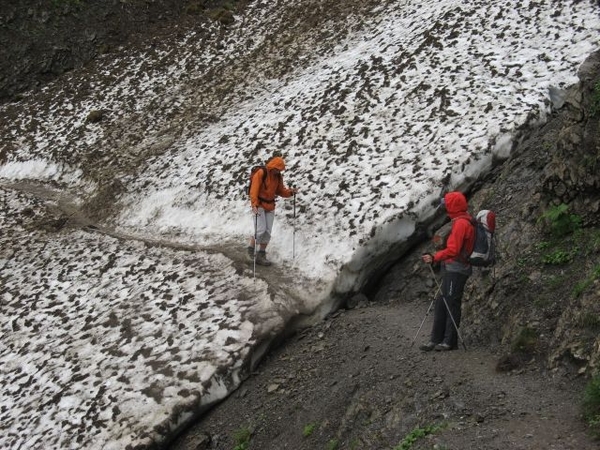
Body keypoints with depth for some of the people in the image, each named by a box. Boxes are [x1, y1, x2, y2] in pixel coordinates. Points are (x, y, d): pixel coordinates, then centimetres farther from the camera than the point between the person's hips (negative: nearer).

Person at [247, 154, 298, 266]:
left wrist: (290, 192, -6)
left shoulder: (278, 177, 5)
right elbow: (254, 190, -20)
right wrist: (254, 204, -30)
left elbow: (280, 191, 14)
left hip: (270, 206, 6)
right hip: (259, 205, -6)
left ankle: (261, 255, 12)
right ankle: (251, 248, 11)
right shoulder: (260, 173, -15)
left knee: (268, 232, 4)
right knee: (261, 230, -13)